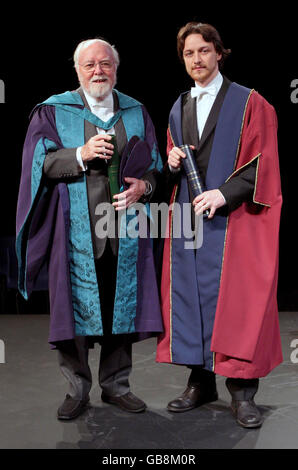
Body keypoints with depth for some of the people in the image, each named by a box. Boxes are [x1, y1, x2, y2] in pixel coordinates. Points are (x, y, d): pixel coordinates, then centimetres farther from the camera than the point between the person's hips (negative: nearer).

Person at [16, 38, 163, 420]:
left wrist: (144, 185, -7)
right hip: (76, 231, -2)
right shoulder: (54, 111, 6)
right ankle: (77, 389, 13)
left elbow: (155, 163, 14)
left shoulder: (136, 113, 14)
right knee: (76, 306, -1)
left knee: (122, 306, 6)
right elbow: (39, 161, -3)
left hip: (124, 228, 3)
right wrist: (81, 155, -17)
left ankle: (116, 384, 20)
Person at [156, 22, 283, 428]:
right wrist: (173, 163, -3)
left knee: (234, 300, -5)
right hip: (186, 218, 5)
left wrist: (224, 193, -19)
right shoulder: (178, 109, 17)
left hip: (232, 219, -5)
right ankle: (201, 382, 18)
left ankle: (242, 391, 5)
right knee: (190, 297, 6)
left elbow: (261, 161, -7)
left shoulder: (249, 103, 1)